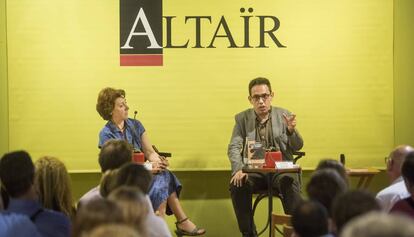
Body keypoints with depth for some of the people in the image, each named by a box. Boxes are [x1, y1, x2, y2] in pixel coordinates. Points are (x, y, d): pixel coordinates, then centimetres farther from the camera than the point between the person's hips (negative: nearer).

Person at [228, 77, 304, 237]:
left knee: (290, 182, -35)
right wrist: (238, 169, -18)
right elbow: (234, 147, 2)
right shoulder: (242, 119, 9)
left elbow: (297, 147, 5)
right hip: (254, 171, 1)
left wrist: (292, 130, -18)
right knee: (237, 185, -29)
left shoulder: (284, 116, 7)